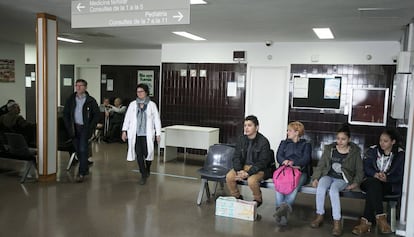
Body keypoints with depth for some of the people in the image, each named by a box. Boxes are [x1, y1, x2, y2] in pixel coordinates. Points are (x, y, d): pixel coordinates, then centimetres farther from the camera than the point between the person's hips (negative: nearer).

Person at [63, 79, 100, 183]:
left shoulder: (91, 101, -3)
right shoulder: (70, 100, 6)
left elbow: (96, 115, -1)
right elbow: (65, 114, 10)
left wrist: (91, 128, -10)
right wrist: (68, 126, -1)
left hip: (85, 127, -4)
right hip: (74, 128, 4)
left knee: (83, 150, -10)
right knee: (78, 150, 10)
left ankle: (81, 173, -7)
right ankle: (85, 169, 27)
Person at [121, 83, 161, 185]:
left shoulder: (152, 105, 2)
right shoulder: (132, 104, 7)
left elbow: (157, 120, 2)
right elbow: (127, 118, 8)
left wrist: (158, 134, -2)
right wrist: (124, 131, 0)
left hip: (147, 134, -1)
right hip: (135, 134, 2)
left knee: (147, 153, -2)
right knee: (139, 154, -1)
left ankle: (147, 169, 29)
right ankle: (144, 175, 11)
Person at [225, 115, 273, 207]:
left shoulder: (263, 141, -13)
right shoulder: (241, 139, 3)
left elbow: (262, 162, -16)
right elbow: (236, 157, 3)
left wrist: (248, 173, -25)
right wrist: (239, 170, -17)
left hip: (258, 169, -5)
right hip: (243, 166, 5)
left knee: (251, 181, -33)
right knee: (229, 177, -19)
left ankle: (258, 200, -1)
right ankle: (237, 197, 7)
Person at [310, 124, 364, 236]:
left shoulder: (355, 152, 4)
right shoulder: (329, 149, 9)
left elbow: (359, 170, 7)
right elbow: (321, 165, 8)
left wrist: (356, 183, -9)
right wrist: (315, 178, -4)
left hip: (343, 179, -2)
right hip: (328, 175, 2)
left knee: (333, 189, -36)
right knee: (320, 187, -32)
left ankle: (337, 222, -33)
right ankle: (319, 216, -16)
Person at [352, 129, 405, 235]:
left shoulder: (400, 154, 2)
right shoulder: (372, 150, 8)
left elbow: (400, 175, -4)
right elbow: (366, 167, -1)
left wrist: (386, 178, -23)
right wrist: (375, 174, -23)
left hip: (390, 184, -2)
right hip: (371, 182, 2)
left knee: (373, 190, -34)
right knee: (374, 183, -36)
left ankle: (366, 222, -36)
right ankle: (380, 218, -40)